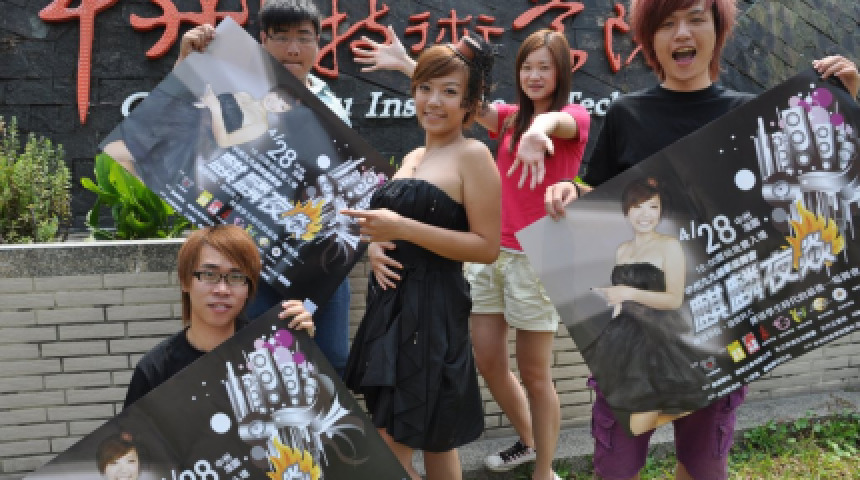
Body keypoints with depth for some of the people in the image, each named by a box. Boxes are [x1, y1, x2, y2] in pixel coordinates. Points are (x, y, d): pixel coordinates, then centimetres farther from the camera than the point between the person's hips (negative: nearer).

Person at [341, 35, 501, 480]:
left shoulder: (473, 155, -10)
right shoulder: (412, 157, 13)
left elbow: (487, 247, -15)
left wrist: (403, 229, -21)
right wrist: (376, 242, 1)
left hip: (431, 308, -8)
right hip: (390, 301, 8)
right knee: (432, 440, 16)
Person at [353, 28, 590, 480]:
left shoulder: (575, 116, -5)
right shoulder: (509, 118, 12)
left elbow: (554, 121, -29)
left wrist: (537, 130, -54)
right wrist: (407, 65, -18)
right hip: (491, 251, 6)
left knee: (533, 372, 2)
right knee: (488, 362, 11)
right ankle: (528, 441, 35)